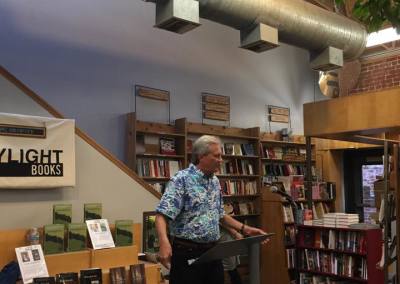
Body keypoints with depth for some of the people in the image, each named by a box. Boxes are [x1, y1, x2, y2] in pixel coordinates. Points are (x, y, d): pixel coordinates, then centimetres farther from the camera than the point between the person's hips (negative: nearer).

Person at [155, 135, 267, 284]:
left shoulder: (215, 182, 11)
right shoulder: (181, 179, -13)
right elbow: (162, 215, -21)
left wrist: (244, 229, 14)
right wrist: (164, 243, -37)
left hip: (212, 252, 7)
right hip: (187, 253, -7)